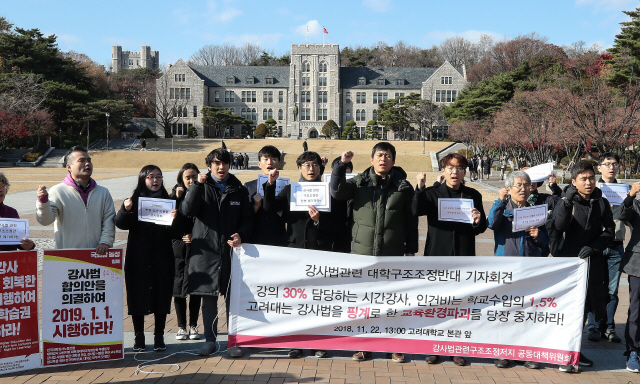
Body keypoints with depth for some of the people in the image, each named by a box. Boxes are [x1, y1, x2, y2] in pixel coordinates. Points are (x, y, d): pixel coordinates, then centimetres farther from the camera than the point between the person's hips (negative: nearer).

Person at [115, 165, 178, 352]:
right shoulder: (135, 200, 4)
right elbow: (121, 224, -9)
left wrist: (175, 219, -19)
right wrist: (125, 210, -27)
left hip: (161, 258, 1)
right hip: (138, 258, -1)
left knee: (161, 295, 3)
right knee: (137, 296, 2)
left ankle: (159, 336, 14)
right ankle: (139, 337, 13)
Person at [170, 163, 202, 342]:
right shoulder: (175, 195, 6)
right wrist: (176, 197, -12)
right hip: (177, 245, 1)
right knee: (178, 286, 2)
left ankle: (193, 326, 14)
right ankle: (181, 327, 13)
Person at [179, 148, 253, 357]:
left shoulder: (239, 190, 10)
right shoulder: (201, 187, 6)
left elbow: (247, 218, 11)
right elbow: (187, 211, -9)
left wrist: (241, 235, -8)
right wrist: (197, 185, -15)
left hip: (231, 250, 1)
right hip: (206, 249, 0)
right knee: (208, 297, 5)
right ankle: (210, 340, 15)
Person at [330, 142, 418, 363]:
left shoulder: (403, 187, 3)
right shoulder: (359, 183, 5)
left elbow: (411, 222, 5)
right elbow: (337, 192, -9)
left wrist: (410, 250, 2)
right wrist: (341, 165, -16)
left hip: (393, 254, -1)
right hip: (362, 251, 1)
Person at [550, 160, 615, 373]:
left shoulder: (601, 203, 4)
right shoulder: (566, 202, -6)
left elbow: (609, 230, 5)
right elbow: (557, 227, -20)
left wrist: (593, 247, -10)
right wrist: (567, 202, -30)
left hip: (593, 262, 4)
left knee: (583, 307, 12)